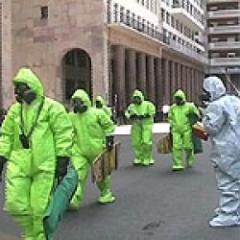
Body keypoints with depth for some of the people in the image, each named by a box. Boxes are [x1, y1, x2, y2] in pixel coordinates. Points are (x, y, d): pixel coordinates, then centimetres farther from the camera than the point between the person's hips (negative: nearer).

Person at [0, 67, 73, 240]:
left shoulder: (52, 107, -5)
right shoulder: (15, 109, 12)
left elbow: (63, 135, -7)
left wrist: (62, 160, -10)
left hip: (44, 166, -5)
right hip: (19, 165, 5)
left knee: (40, 207, 0)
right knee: (16, 204, 6)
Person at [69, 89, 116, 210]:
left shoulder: (97, 113, -7)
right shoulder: (71, 116, 4)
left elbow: (109, 126, -1)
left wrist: (109, 140, -6)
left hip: (97, 150, -2)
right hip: (79, 151, 3)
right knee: (77, 174, -10)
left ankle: (106, 194, 34)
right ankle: (74, 200, -12)